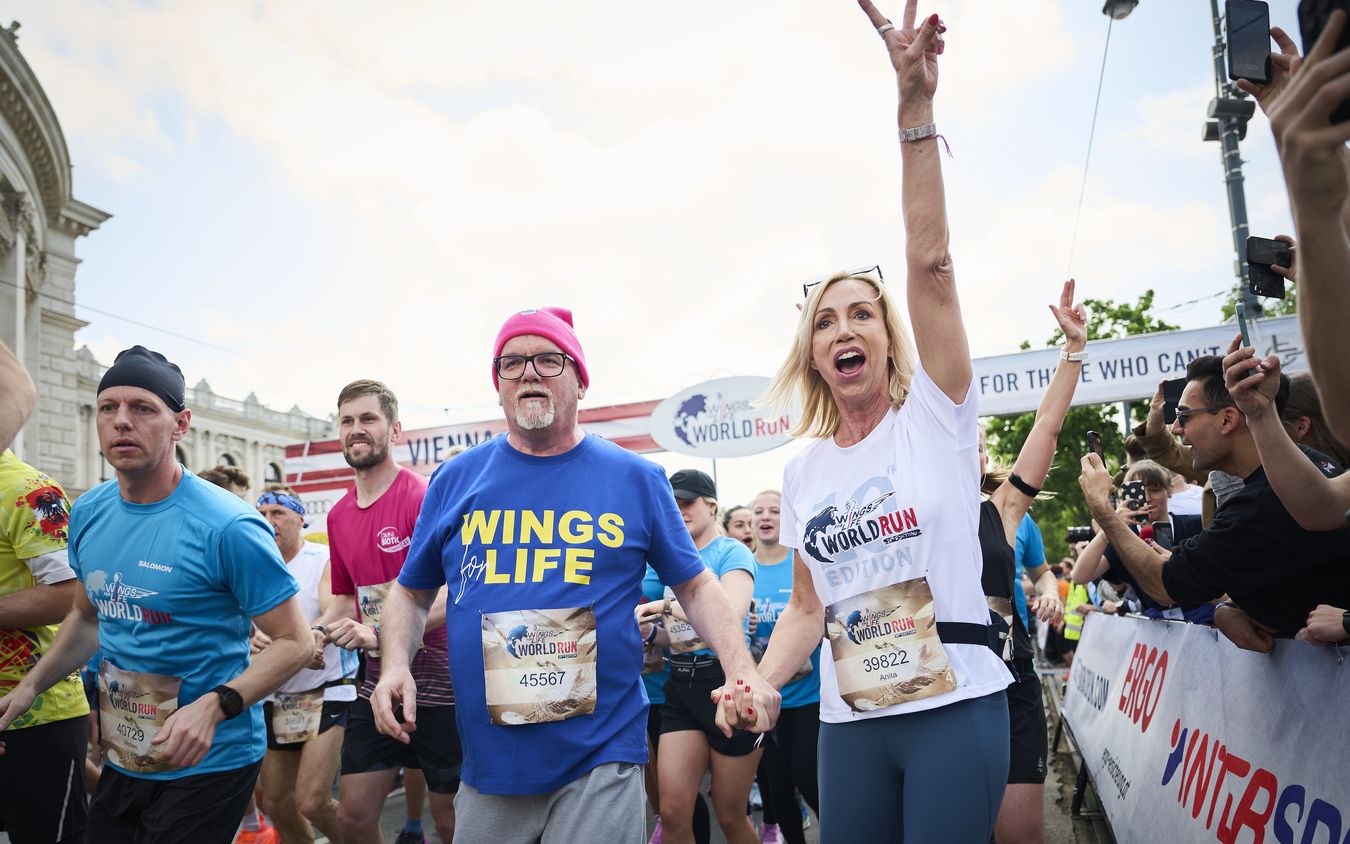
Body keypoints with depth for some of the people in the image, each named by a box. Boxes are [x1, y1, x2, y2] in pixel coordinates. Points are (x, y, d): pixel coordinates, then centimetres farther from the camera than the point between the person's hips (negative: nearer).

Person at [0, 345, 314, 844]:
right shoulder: (87, 514, 1)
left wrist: (215, 706, -30)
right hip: (121, 760, 7)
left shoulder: (227, 528, -21)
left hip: (207, 763, -7)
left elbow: (296, 642, -18)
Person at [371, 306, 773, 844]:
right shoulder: (455, 479, 4)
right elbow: (412, 592, 13)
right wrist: (396, 664, -5)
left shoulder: (636, 478, 0)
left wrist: (742, 671, -9)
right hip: (488, 762, 3)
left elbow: (694, 586, 5)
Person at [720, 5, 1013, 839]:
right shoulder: (803, 469, 8)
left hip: (957, 710, -3)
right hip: (849, 723, 4)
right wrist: (759, 685, -6)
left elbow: (932, 265, -15)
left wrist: (916, 109, -22)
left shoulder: (935, 415, -3)